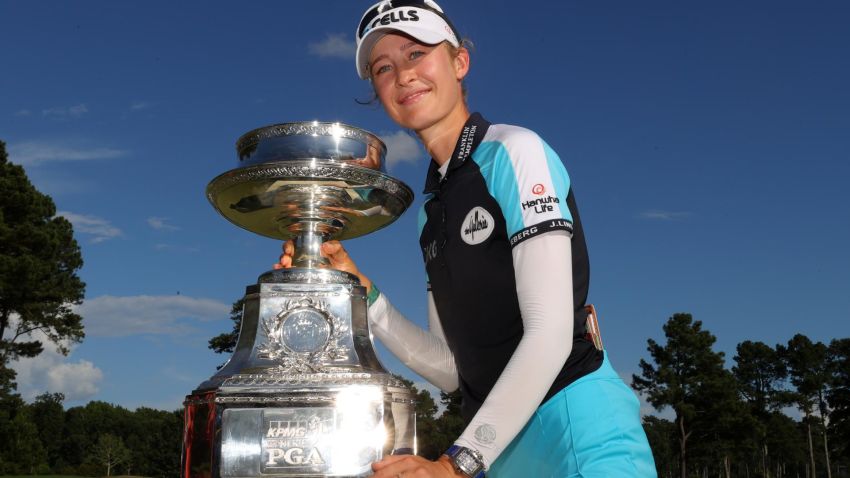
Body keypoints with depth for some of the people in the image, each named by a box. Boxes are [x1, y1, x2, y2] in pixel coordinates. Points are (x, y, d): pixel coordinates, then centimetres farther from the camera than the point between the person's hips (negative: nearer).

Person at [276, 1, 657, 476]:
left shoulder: (515, 151, -9)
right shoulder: (434, 207, 11)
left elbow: (550, 333, -16)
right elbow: (450, 366, 7)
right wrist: (357, 288, -2)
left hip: (576, 424, -7)